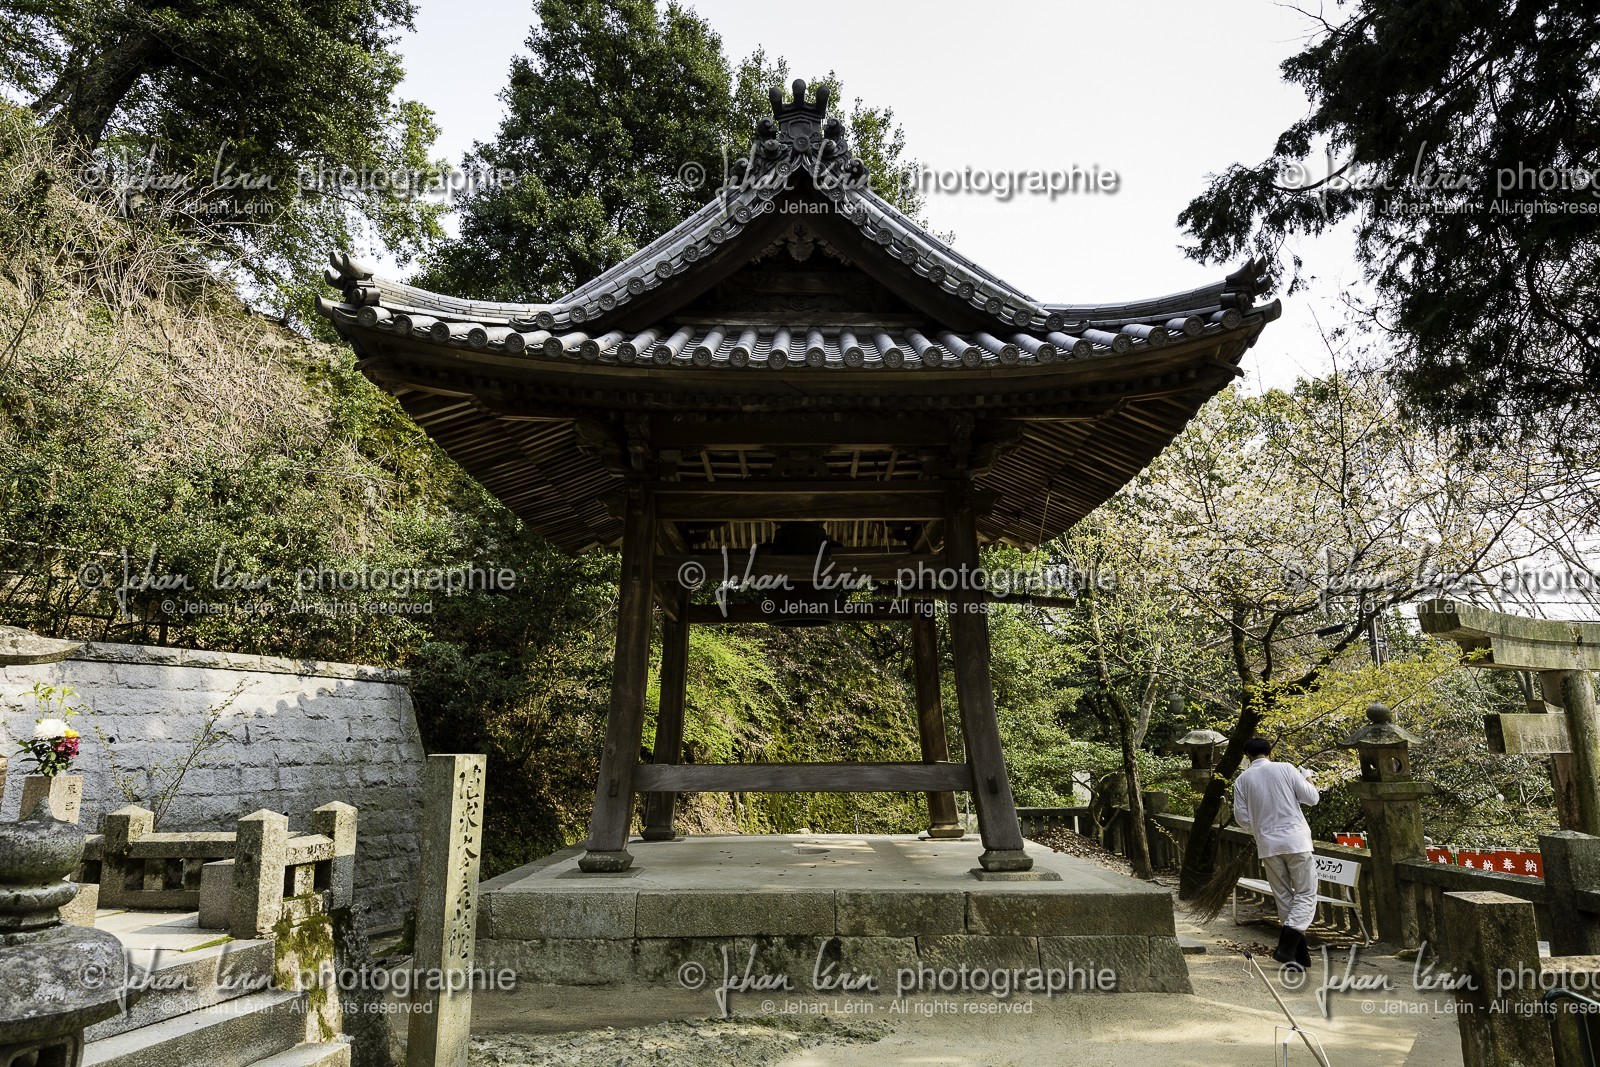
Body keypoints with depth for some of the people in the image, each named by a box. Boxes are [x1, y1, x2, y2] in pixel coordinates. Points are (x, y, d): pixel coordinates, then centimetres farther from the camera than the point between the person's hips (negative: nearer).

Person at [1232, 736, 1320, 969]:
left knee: (1283, 897, 13)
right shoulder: (1286, 769, -4)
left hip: (1267, 845, 3)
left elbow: (1241, 817, 3)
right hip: (1295, 840, -2)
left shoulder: (1242, 779, 2)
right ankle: (1286, 946, -12)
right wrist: (1308, 780, 21)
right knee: (1306, 895, 3)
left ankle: (1300, 952, 15)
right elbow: (1312, 798, 0)